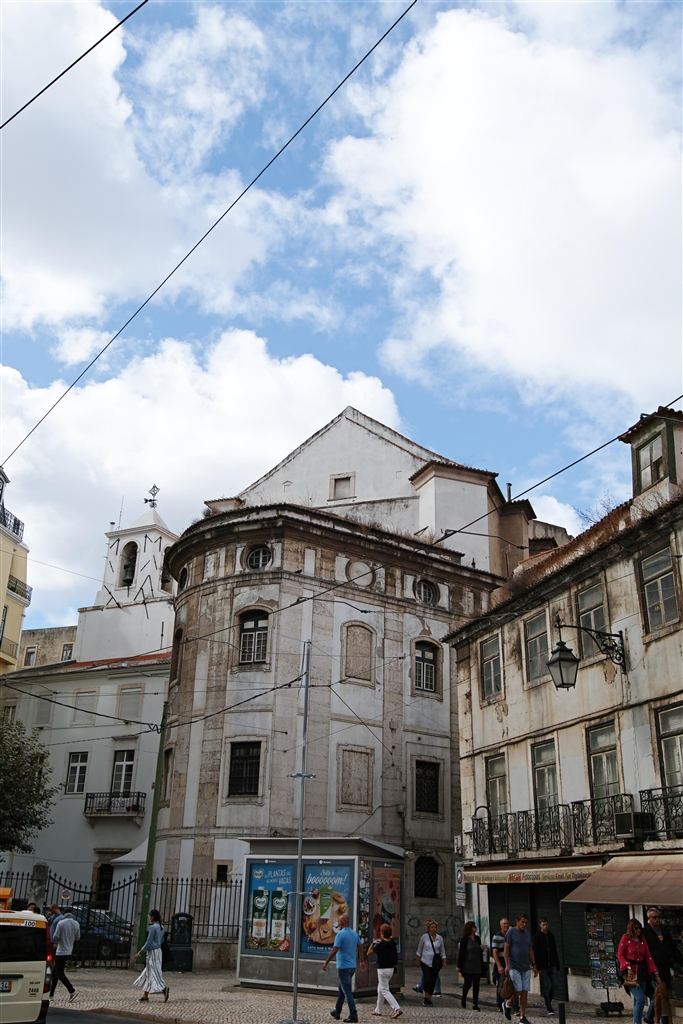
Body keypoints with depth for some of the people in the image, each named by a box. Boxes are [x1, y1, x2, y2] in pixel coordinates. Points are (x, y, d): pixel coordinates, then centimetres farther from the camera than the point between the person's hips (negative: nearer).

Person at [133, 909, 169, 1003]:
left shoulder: (153, 927, -17)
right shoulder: (161, 927, 10)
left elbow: (148, 942, -17)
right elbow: (162, 940, 18)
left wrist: (139, 953, -13)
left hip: (153, 952, -9)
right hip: (158, 950, 9)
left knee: (154, 973, -8)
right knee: (148, 973, 13)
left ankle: (164, 988, -21)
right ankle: (145, 996, 16)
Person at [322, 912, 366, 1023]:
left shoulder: (341, 934, -17)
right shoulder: (355, 934, 7)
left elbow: (334, 950, -20)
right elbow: (361, 948, 11)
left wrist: (326, 963, -11)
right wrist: (362, 961, 21)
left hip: (343, 966, -8)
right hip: (352, 966, 8)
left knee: (347, 991, -4)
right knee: (342, 989, 20)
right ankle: (337, 1012, 29)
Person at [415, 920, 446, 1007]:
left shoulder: (439, 938, 4)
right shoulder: (424, 937, -3)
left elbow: (442, 951, 13)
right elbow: (419, 949, 6)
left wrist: (444, 961, 7)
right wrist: (417, 960, 7)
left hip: (436, 962, 2)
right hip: (426, 962, -2)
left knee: (433, 981, 4)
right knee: (427, 980, -14)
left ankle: (429, 999, 18)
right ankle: (425, 997, 6)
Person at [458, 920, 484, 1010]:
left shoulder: (477, 939, 10)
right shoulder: (464, 939, -6)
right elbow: (461, 953, -7)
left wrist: (481, 948, -2)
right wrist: (459, 966, -10)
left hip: (477, 966, 4)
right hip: (467, 966, -4)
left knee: (476, 985, 1)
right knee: (467, 984, 1)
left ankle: (475, 1004, 6)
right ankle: (463, 998, 28)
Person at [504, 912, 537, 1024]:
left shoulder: (527, 934, 11)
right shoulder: (511, 932, -7)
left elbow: (530, 950, 17)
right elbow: (506, 949, -8)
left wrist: (534, 965, 14)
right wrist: (507, 965, -14)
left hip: (526, 968, 5)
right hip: (514, 967, -5)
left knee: (525, 992, 3)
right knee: (518, 991, -10)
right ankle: (507, 1005, 17)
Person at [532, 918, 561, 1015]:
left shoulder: (551, 935, 10)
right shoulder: (536, 937, -5)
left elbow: (555, 951, 16)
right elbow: (535, 953, -8)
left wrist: (557, 965, 11)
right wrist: (538, 967, -14)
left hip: (552, 965, 5)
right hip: (543, 967, -5)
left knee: (554, 984, 1)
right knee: (546, 986, -3)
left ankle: (548, 1000, 24)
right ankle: (549, 1009, 1)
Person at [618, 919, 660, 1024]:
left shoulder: (643, 941, 12)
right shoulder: (625, 938, -4)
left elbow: (648, 957, 7)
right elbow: (620, 955, -5)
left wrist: (655, 972, -1)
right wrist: (628, 967, -18)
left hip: (641, 973, 5)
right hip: (630, 973, -5)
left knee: (638, 1000, 7)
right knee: (641, 999, -16)